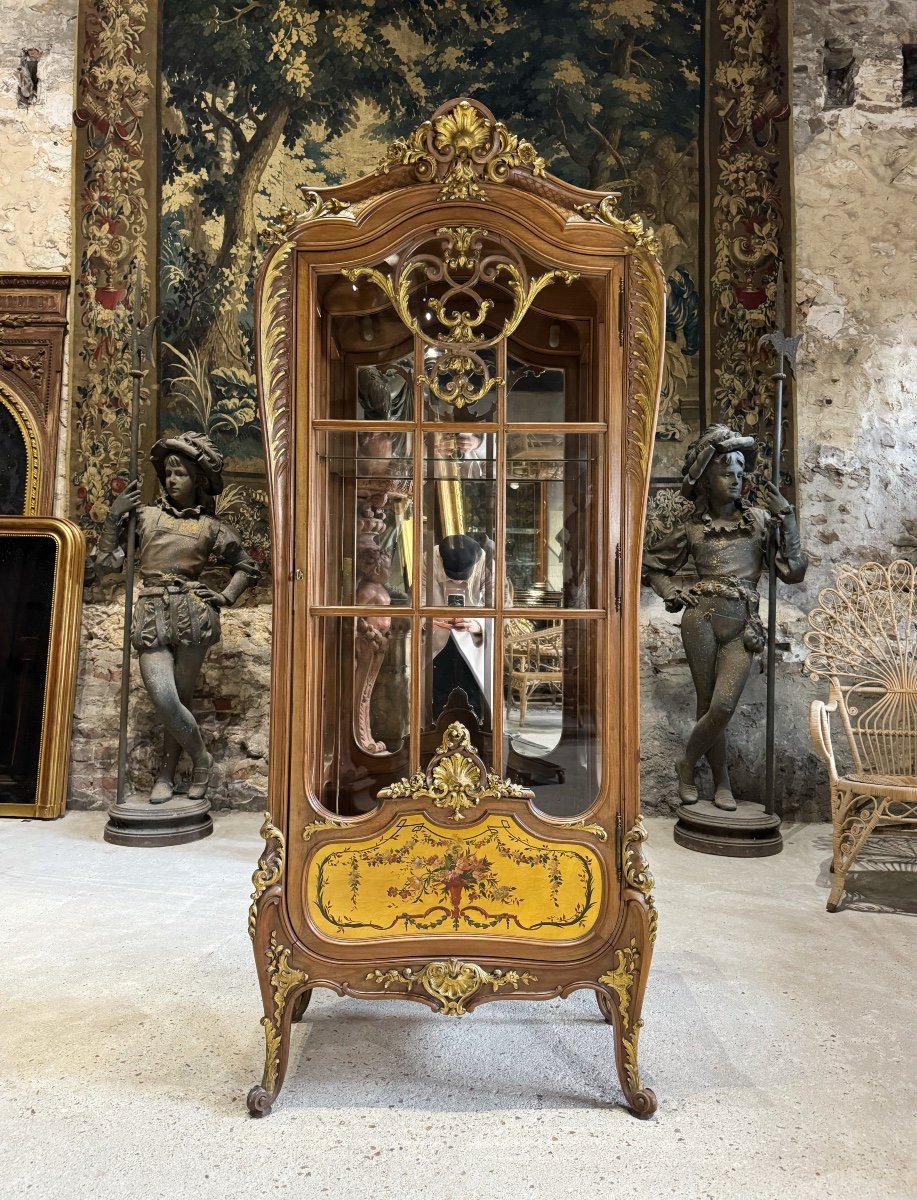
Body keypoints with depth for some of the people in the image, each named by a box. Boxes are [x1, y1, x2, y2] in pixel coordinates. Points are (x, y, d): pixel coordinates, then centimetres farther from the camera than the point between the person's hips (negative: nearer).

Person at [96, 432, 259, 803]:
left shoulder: (210, 527, 10)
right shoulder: (145, 516, 12)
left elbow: (247, 567, 21)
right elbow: (105, 563, 8)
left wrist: (226, 597, 5)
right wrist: (113, 517, 0)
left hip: (192, 616, 0)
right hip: (152, 617, 1)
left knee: (179, 700, 2)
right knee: (164, 701, -13)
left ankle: (166, 775, 20)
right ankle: (201, 756, 12)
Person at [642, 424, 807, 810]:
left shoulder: (759, 520, 9)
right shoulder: (691, 528, 7)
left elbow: (792, 572, 4)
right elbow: (652, 565, 20)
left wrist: (787, 520, -2)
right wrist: (671, 592, 1)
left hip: (742, 628, 1)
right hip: (701, 619, 0)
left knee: (722, 708, -10)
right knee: (709, 704, 1)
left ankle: (687, 764, 15)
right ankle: (722, 781, 21)